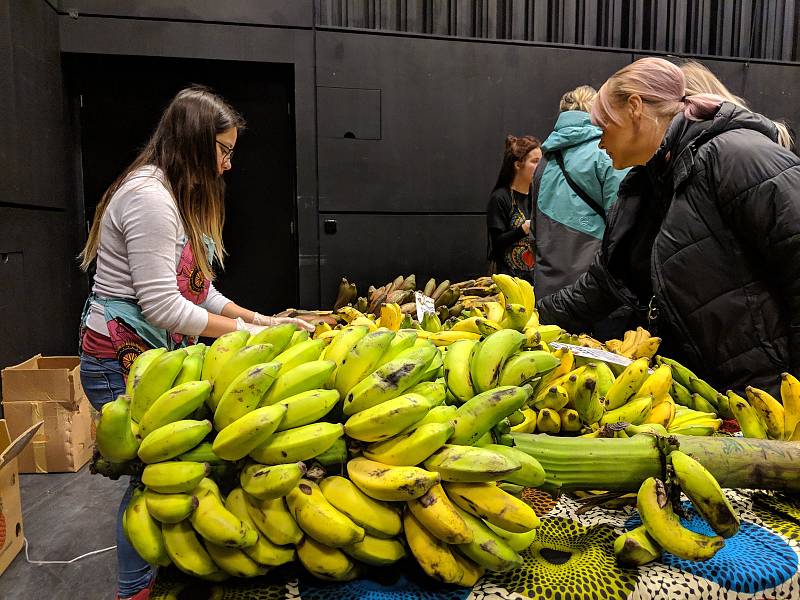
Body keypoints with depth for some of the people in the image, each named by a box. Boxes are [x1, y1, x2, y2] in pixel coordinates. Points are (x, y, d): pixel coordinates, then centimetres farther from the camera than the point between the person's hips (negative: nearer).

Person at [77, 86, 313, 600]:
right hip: (124, 363, -9)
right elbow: (162, 306, -23)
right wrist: (246, 332, -16)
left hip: (157, 355, 9)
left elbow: (196, 289, 13)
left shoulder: (179, 196, 14)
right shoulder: (148, 196, -19)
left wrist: (260, 318, 4)